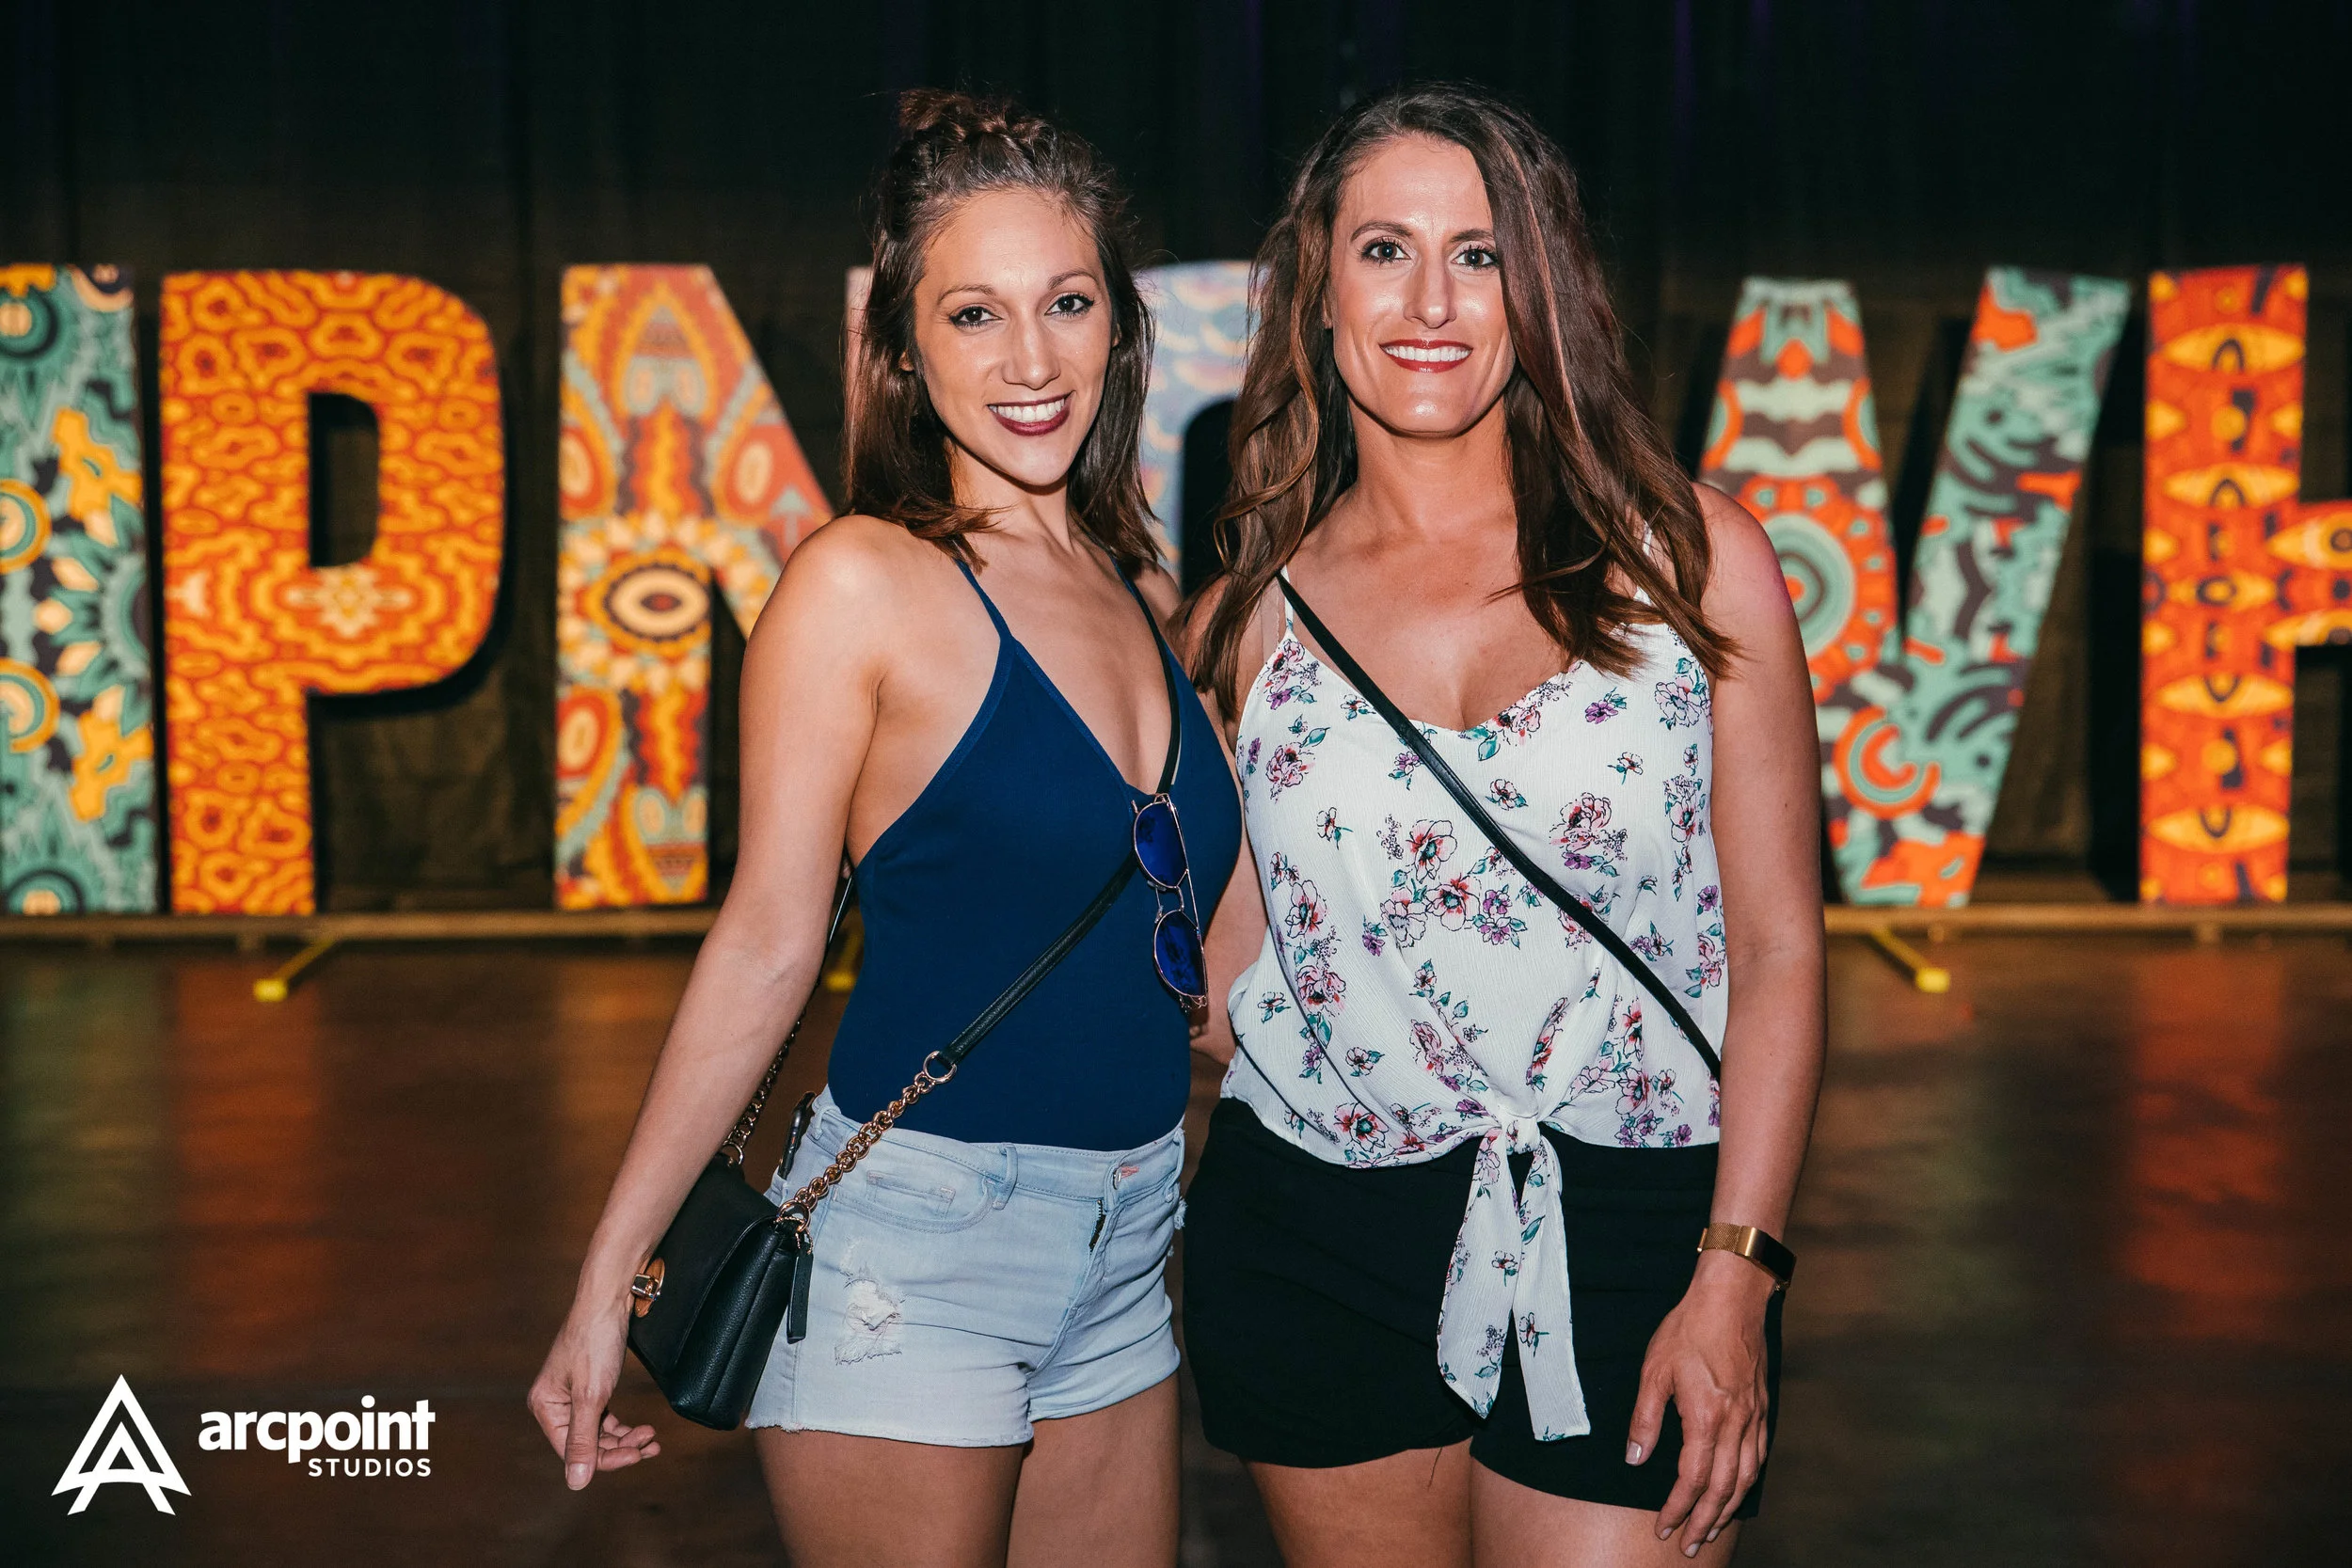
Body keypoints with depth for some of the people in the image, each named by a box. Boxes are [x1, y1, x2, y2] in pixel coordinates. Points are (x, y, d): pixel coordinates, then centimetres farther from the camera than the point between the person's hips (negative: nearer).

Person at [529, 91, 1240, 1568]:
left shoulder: (1144, 587, 7)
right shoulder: (865, 585, -11)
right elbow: (768, 944, -10)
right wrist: (608, 1279, -9)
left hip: (1126, 1248, 6)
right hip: (915, 1240, -6)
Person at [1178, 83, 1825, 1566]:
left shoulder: (1689, 557, -2)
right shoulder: (1256, 609, 3)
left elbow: (1779, 946, -3)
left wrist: (1734, 1280, -9)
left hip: (1628, 1246, -1)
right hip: (1314, 1241, 2)